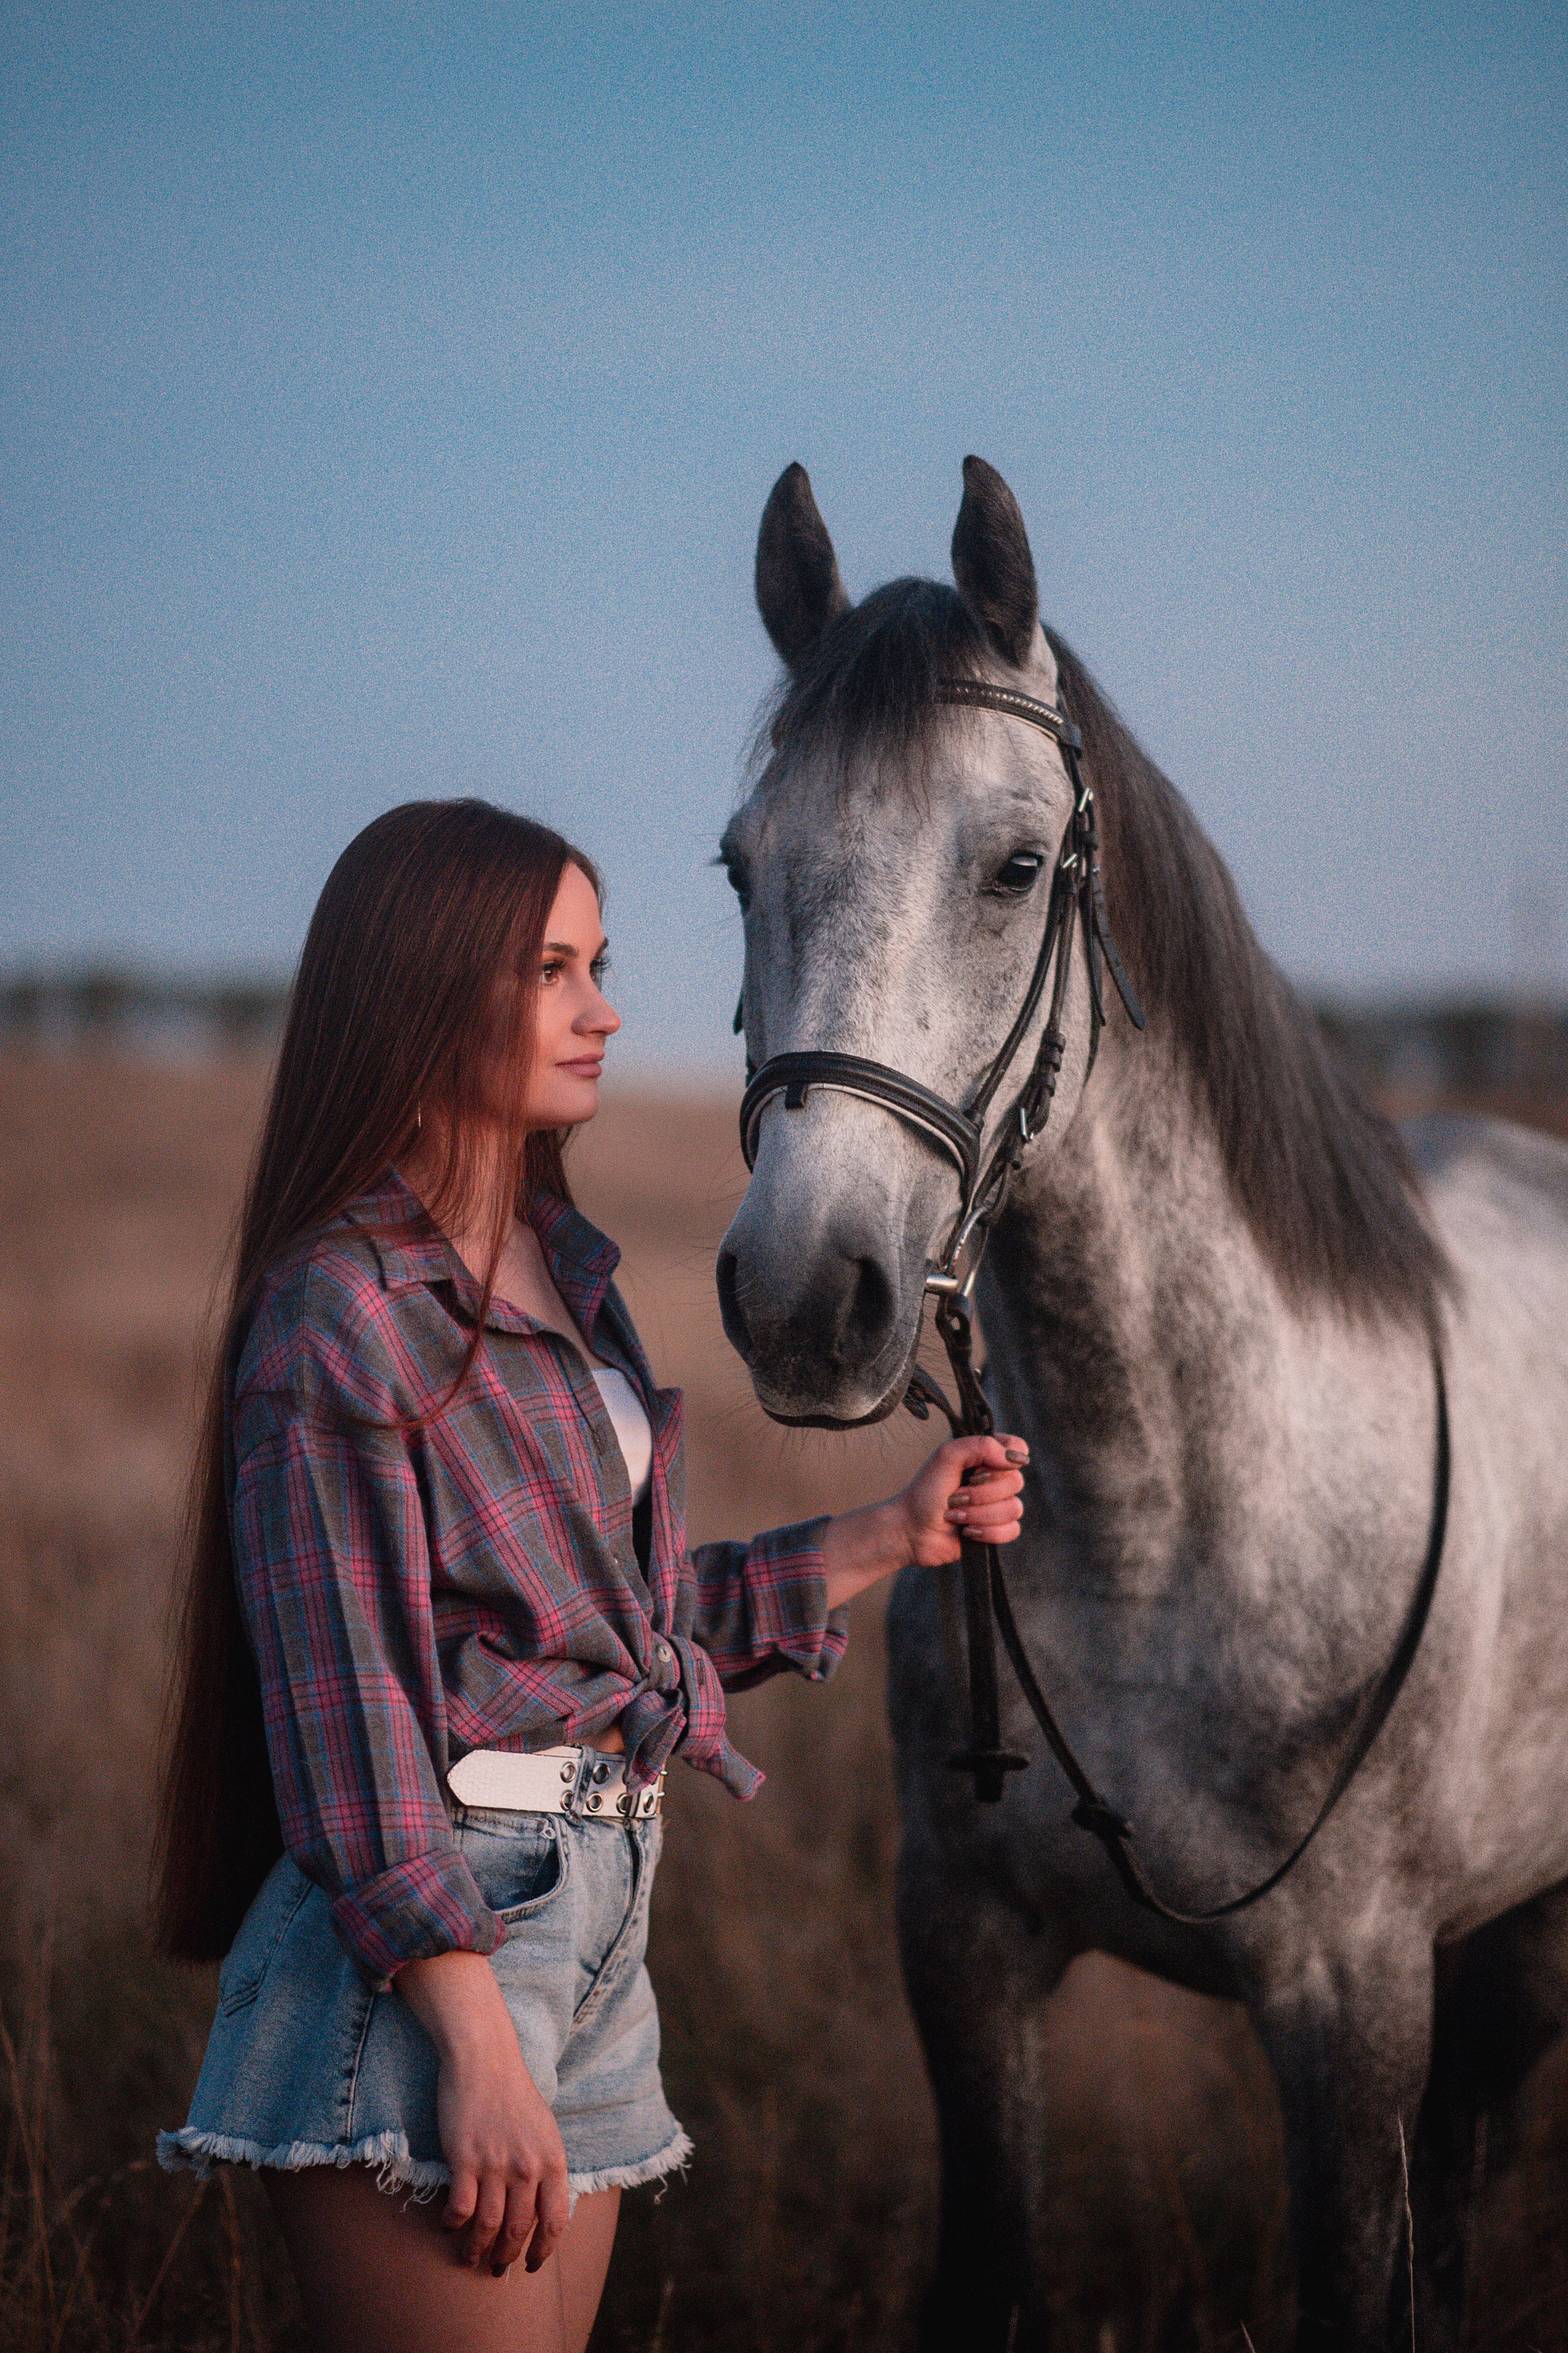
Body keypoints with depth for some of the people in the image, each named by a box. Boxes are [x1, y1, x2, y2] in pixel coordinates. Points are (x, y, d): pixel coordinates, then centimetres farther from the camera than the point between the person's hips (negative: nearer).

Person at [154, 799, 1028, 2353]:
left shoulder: (565, 1273, 14)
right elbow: (347, 1701, -16)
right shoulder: (344, 1310, -12)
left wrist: (888, 1538, 16)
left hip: (593, 1908, 8)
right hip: (425, 1933, -8)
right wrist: (475, 2046, -20)